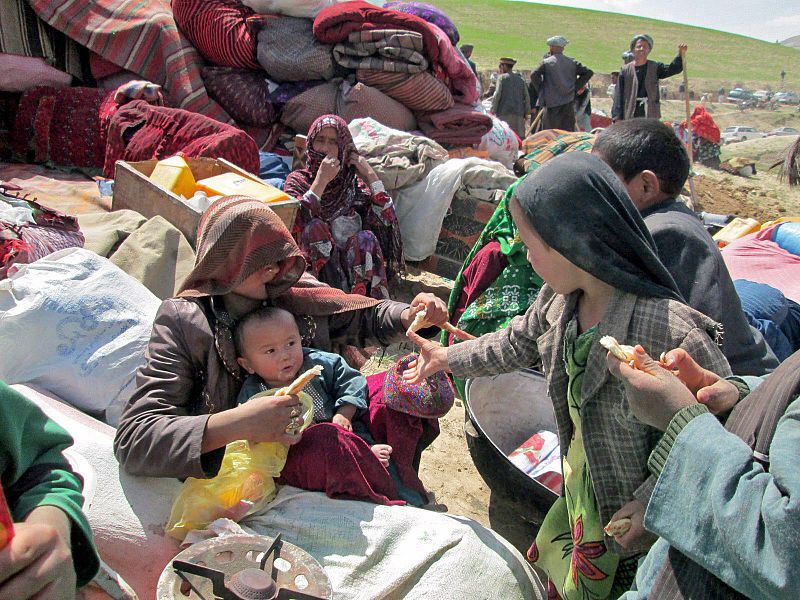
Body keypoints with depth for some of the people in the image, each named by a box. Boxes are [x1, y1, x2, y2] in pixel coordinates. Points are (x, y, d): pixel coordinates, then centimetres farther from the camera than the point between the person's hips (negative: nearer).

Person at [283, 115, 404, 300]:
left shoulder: (354, 182, 14)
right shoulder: (298, 180, 9)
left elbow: (387, 219, -2)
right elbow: (294, 223, -12)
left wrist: (370, 175, -2)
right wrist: (321, 180, -14)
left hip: (356, 261, 1)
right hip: (319, 263, -1)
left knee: (365, 238, -26)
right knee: (316, 226, -26)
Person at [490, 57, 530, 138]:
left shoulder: (502, 77, 2)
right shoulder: (520, 79, 16)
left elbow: (497, 95, -6)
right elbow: (527, 97, 13)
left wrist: (493, 111, -4)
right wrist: (526, 113, 16)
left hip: (504, 113, -4)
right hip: (518, 113, 4)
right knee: (519, 137, 5)